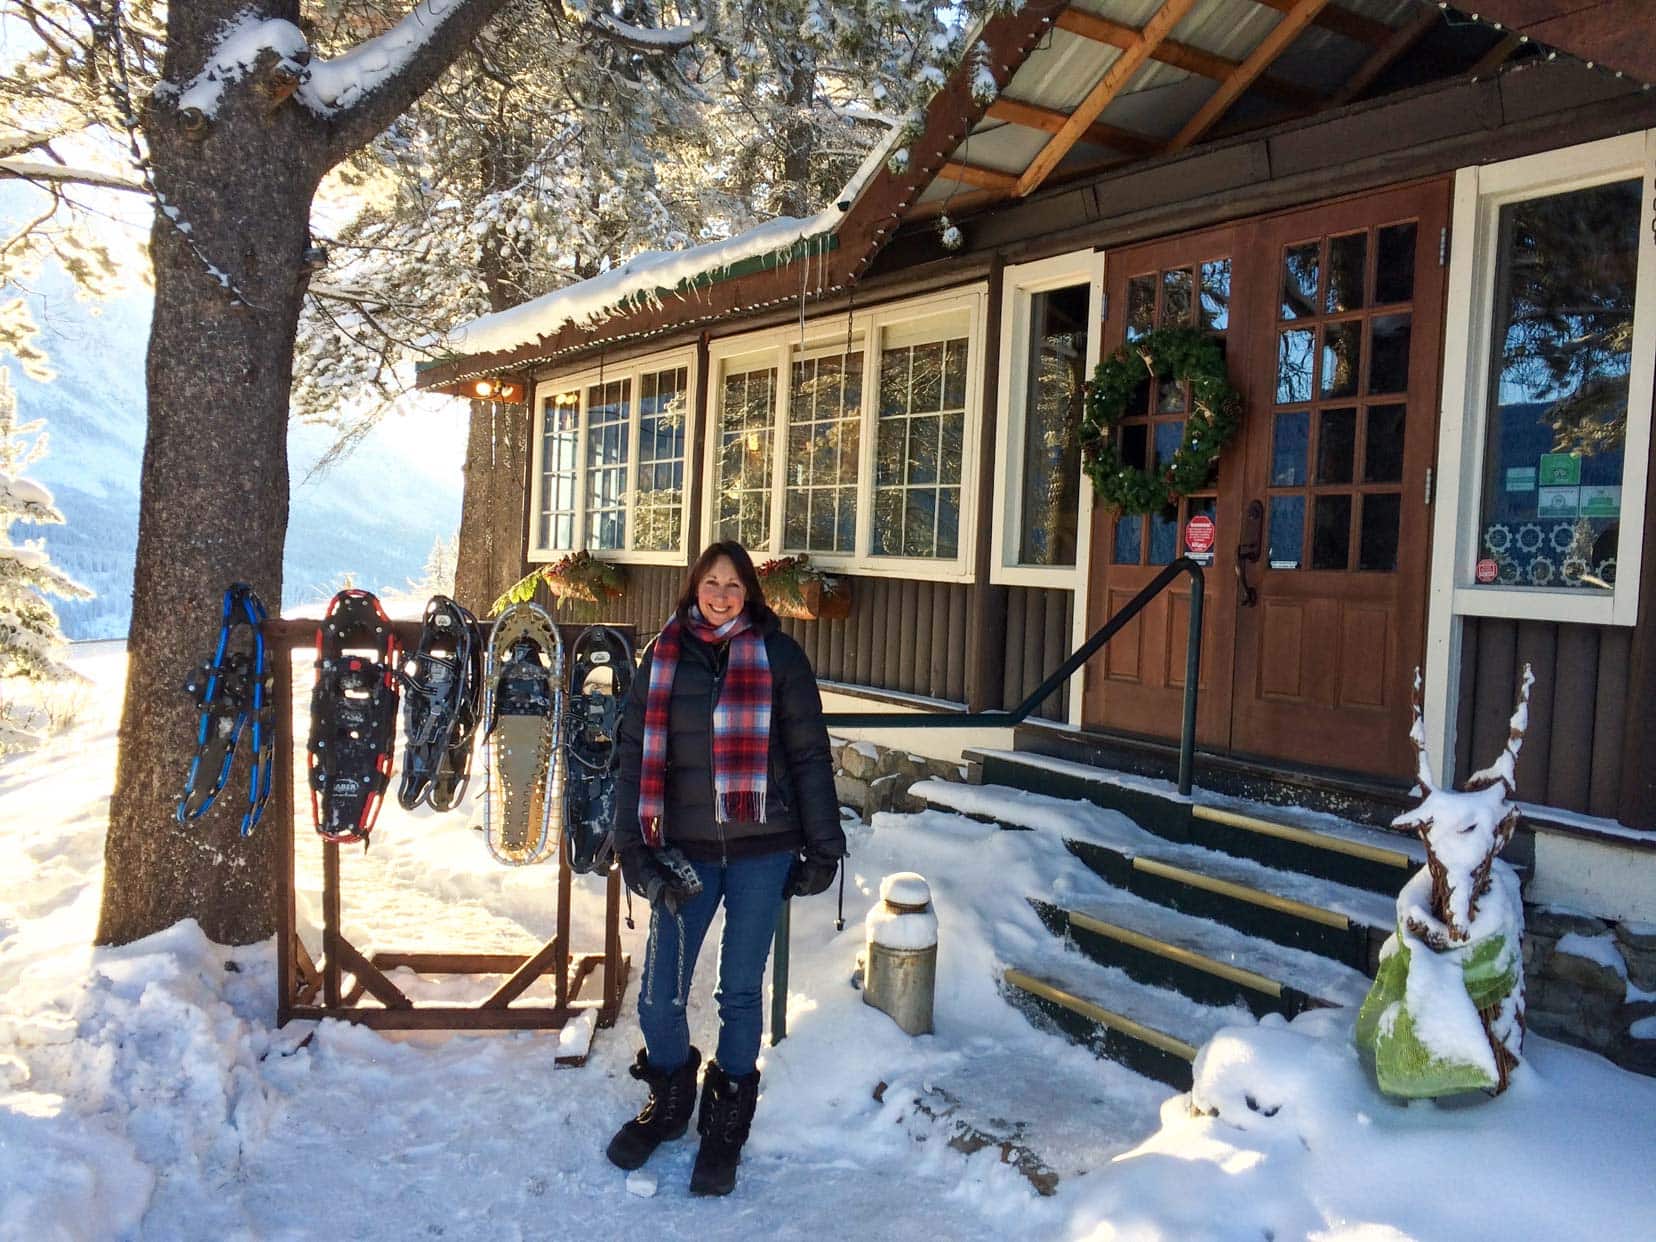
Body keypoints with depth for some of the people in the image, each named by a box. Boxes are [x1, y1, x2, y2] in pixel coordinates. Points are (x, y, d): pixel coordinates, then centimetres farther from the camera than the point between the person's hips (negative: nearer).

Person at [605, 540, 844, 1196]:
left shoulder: (777, 655, -1)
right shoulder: (664, 655, 5)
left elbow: (808, 754, 1)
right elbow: (637, 750, 6)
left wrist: (822, 845, 0)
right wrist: (633, 844, -1)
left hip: (760, 849, -2)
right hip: (685, 848, 2)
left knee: (740, 990, 7)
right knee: (659, 995, 3)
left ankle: (727, 1122, 29)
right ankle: (668, 1101, 33)